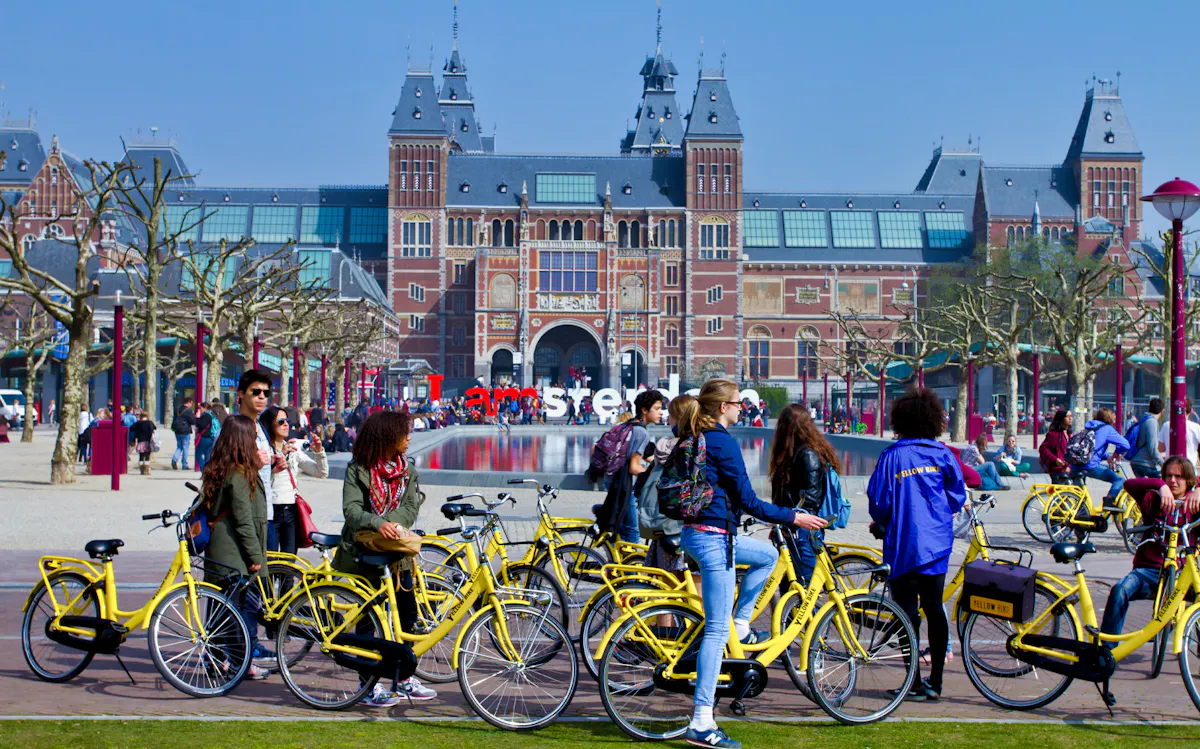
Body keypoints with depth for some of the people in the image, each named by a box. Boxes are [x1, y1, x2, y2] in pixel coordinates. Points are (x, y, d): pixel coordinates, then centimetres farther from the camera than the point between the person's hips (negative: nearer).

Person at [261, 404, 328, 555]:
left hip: (291, 513, 6)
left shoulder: (294, 450, 15)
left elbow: (322, 473, 11)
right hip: (271, 512, -6)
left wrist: (319, 451, -5)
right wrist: (281, 454, -24)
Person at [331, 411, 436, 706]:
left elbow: (411, 508, -3)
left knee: (407, 615, 4)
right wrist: (378, 524, -32)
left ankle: (404, 678, 17)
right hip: (363, 552, -4)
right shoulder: (358, 469, -4)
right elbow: (351, 508, -15)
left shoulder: (407, 471, 9)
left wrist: (392, 522, -22)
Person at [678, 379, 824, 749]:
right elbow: (748, 500, -16)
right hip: (713, 538, -9)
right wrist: (793, 517, -9)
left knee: (767, 555, 29)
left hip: (695, 532, 9)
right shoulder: (723, 442, -16)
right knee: (717, 630, -6)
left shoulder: (693, 439, 11)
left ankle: (740, 624, 23)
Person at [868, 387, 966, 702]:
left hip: (902, 545, -3)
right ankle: (935, 683, 12)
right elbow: (957, 498, 4)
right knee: (934, 607, 11)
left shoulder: (892, 456, -7)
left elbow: (879, 502, -6)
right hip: (936, 544, 3)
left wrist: (881, 523, 14)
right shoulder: (942, 455, -1)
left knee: (908, 611, 2)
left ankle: (915, 683, 2)